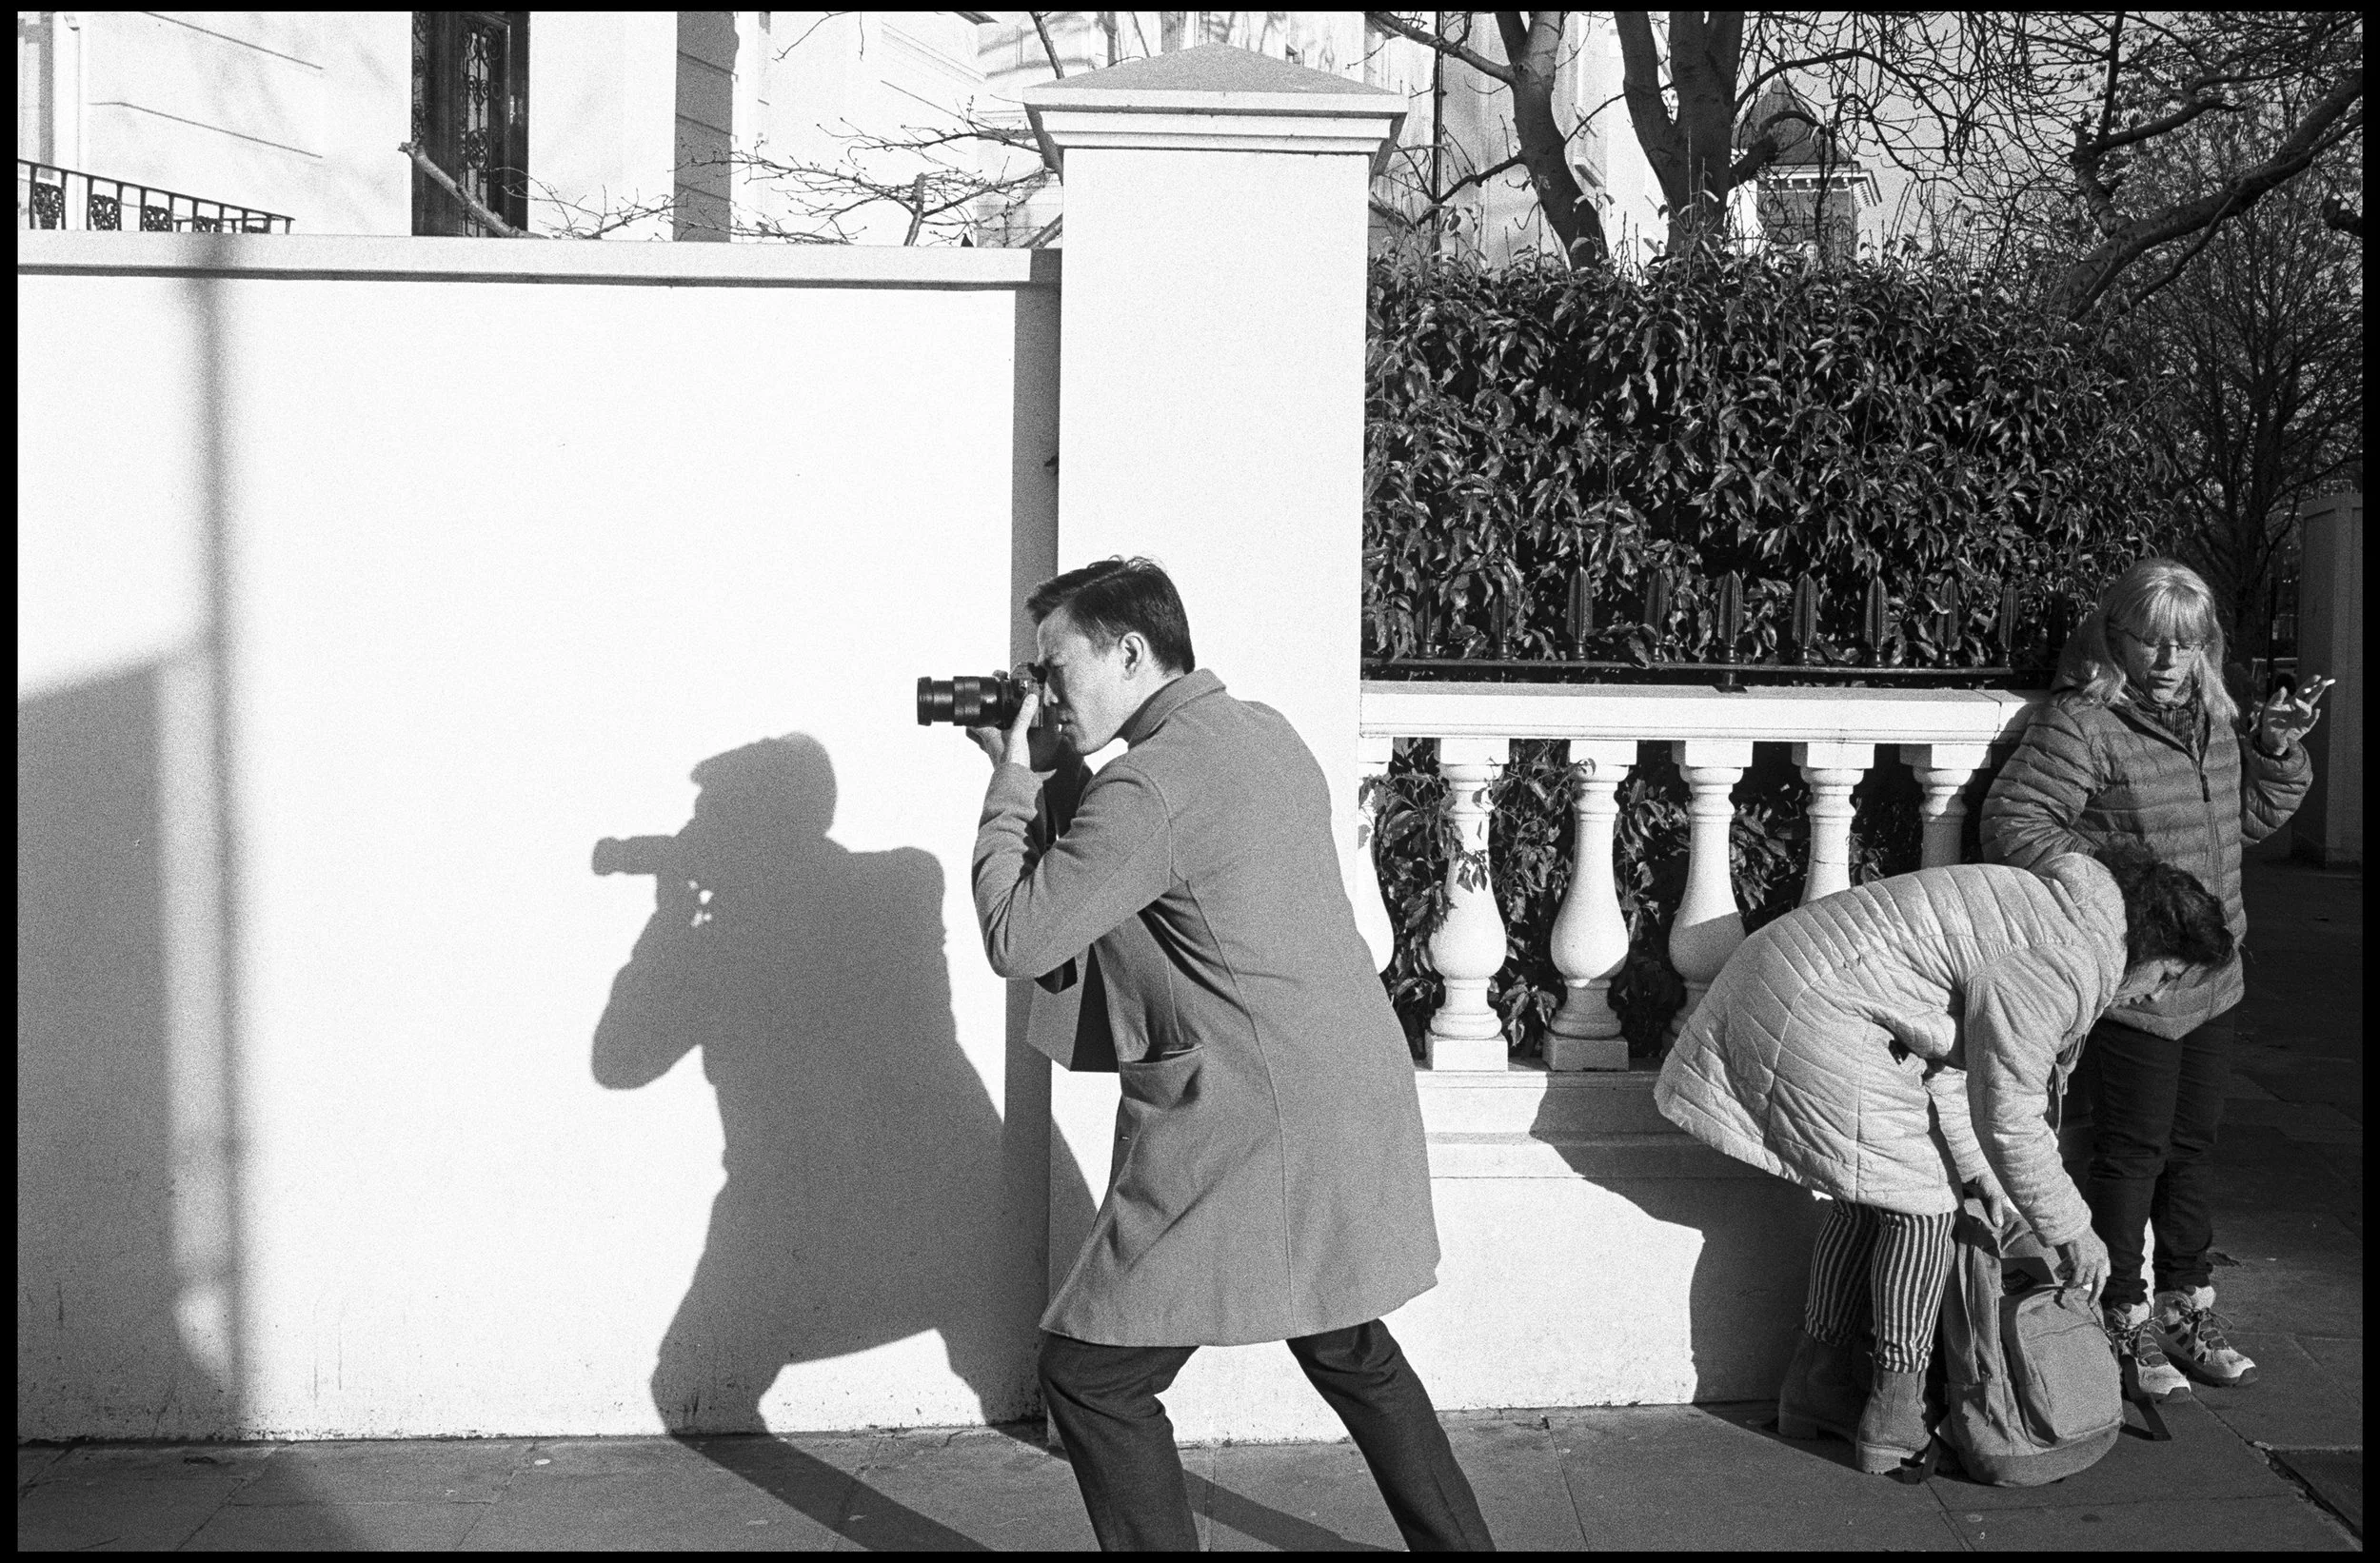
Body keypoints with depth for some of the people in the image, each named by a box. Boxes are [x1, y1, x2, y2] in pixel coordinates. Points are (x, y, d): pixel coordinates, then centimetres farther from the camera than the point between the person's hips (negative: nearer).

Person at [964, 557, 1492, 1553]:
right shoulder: (1264, 732, 10)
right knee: (1348, 1349, 27)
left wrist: (1013, 778, -4)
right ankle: (1456, 1540, 36)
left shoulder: (1149, 786, -19)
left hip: (1258, 1133, -10)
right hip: (1355, 1110, 10)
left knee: (1091, 1375, 1)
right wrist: (1049, 773, 10)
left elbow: (1018, 940, -14)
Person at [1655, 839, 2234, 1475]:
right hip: (1816, 1014, -11)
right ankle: (1896, 1416, 6)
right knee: (1919, 1200, -1)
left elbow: (1943, 1062, 20)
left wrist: (1980, 1173, 20)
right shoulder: (2063, 967, -16)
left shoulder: (2034, 908, 16)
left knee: (1868, 1196, 19)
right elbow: (2008, 1117, -14)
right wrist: (2070, 1231, -1)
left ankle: (1815, 1386, 28)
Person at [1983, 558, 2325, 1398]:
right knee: (2132, 1148, 2)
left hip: (2210, 977, 7)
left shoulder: (2214, 719, 8)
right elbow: (2010, 821, -19)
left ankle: (2187, 1305, 30)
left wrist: (2277, 751, 3)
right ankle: (2123, 1321, 16)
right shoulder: (2080, 725, -15)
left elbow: (2251, 816, 19)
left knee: (2195, 1143, 16)